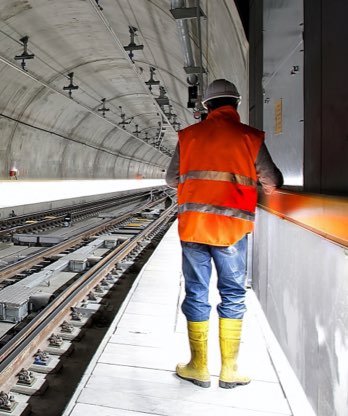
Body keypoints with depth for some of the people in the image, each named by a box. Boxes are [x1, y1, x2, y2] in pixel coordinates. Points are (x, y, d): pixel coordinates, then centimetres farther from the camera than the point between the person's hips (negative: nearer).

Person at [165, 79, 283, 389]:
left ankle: (199, 368, 21)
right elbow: (272, 182, 6)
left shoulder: (189, 135, 6)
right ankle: (229, 370, 20)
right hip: (232, 227, -1)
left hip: (192, 225, 2)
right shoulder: (249, 137, 1)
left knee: (196, 294, 10)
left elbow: (171, 179, 13)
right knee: (233, 295, 12)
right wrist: (271, 185, 29)